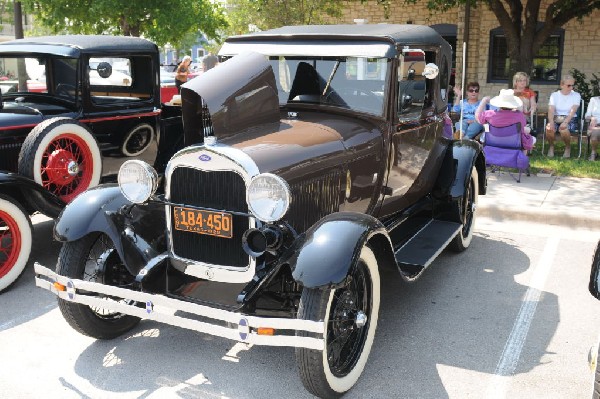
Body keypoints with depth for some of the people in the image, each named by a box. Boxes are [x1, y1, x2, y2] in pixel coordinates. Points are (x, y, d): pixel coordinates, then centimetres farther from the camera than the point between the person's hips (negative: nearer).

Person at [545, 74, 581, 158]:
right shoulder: (554, 95, 6)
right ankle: (551, 146, -5)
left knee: (563, 129, -36)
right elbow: (551, 110, -7)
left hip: (570, 120, -1)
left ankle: (568, 148, -6)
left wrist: (565, 122, -30)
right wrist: (551, 122, -27)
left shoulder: (576, 95, 2)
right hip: (556, 119, 1)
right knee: (549, 128, -33)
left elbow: (573, 111, -12)